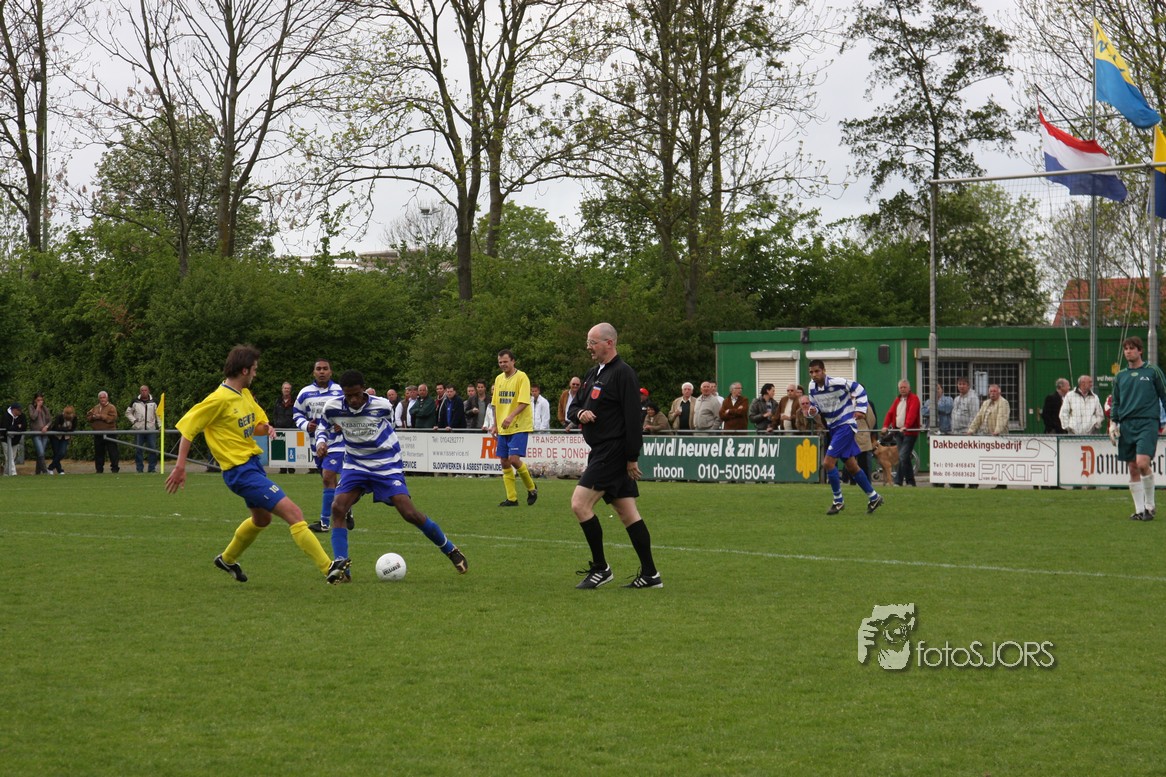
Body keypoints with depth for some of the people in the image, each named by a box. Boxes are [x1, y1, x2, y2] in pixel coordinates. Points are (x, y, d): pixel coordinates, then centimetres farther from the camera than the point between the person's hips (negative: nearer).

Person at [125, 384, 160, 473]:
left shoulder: (153, 402, 8)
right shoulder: (135, 402, 6)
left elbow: (158, 414, 13)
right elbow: (128, 412, 13)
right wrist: (133, 421, -2)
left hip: (151, 429, 0)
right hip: (138, 429, 0)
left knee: (153, 448, -4)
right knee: (138, 449, -1)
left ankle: (152, 468, 3)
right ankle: (139, 468, 5)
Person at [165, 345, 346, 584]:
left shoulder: (245, 394, 8)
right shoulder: (219, 399, -18)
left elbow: (257, 423, 21)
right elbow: (187, 427, -15)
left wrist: (265, 427, -4)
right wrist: (180, 467, -18)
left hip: (253, 464, 10)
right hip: (241, 471, -10)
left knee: (261, 518, 30)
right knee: (293, 512, -17)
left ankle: (227, 559, 51)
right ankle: (329, 569, -19)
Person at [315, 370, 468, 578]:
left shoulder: (382, 406, -14)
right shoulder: (332, 408, -11)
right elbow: (323, 428, 10)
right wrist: (321, 441, -10)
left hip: (387, 466, -2)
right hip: (356, 466, 2)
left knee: (410, 513, -12)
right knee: (337, 508, -20)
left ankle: (450, 551, 7)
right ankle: (342, 567, -15)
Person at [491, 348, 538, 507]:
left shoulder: (521, 377, -9)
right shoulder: (499, 379, 12)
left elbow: (524, 402, -16)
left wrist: (511, 416, -28)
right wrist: (495, 424, 14)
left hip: (519, 427, -7)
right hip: (503, 428, 7)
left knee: (514, 459, -16)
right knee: (504, 462, 3)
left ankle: (531, 488, 6)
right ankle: (511, 498, 8)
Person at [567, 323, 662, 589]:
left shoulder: (623, 374, -12)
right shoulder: (593, 374, 17)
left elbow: (632, 417, -17)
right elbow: (572, 408, 21)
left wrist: (632, 458, -19)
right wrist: (580, 413, -4)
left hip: (612, 452, -9)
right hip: (601, 452, 9)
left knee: (580, 504, -13)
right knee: (628, 513, 8)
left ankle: (600, 568, -5)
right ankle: (650, 574, 9)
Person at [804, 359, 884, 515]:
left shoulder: (837, 383, -20)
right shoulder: (812, 387, 0)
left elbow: (859, 389, -9)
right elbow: (814, 405, 13)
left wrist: (860, 409, -16)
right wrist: (812, 412, -10)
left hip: (845, 425, -8)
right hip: (833, 428, 8)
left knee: (828, 462, -16)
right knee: (851, 466, 12)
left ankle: (838, 501, -4)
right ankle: (873, 497, 25)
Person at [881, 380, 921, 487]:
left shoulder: (914, 398, -5)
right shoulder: (897, 399, 18)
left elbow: (912, 413, -19)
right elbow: (890, 413, 12)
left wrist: (906, 426, -31)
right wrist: (885, 426, -3)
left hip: (909, 432, -7)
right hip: (899, 431, 7)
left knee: (903, 457, -14)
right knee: (905, 458, 8)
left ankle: (898, 481, -9)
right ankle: (910, 482, 12)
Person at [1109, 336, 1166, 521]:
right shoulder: (1120, 377, 15)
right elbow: (1116, 402, 20)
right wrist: (1113, 423, 8)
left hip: (1148, 423, -5)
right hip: (1126, 426, 5)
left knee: (1142, 463, -19)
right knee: (1133, 469, 2)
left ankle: (1150, 505, -4)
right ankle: (1139, 510, 7)